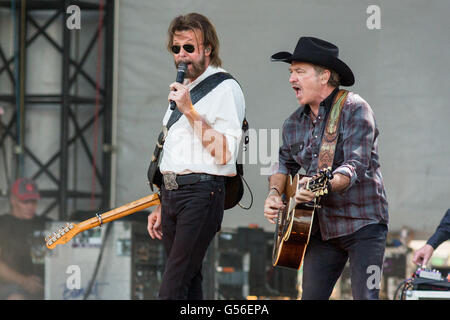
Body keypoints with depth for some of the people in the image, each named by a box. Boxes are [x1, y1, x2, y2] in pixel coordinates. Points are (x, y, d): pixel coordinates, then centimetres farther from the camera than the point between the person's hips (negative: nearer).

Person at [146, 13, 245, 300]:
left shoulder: (225, 89, -5)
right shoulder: (182, 90, 22)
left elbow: (225, 154, -16)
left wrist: (190, 111, -18)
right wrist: (161, 207, 23)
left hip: (201, 192, -9)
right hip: (171, 192, 9)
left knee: (172, 290, -15)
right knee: (188, 285, 8)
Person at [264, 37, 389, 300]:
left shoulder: (354, 109, -11)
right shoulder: (294, 123, 10)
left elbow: (356, 166, -21)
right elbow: (285, 163, 24)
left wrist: (325, 185, -39)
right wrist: (274, 194, 3)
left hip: (362, 223, -6)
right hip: (322, 227, 6)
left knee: (365, 297, -13)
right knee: (311, 297, 4)